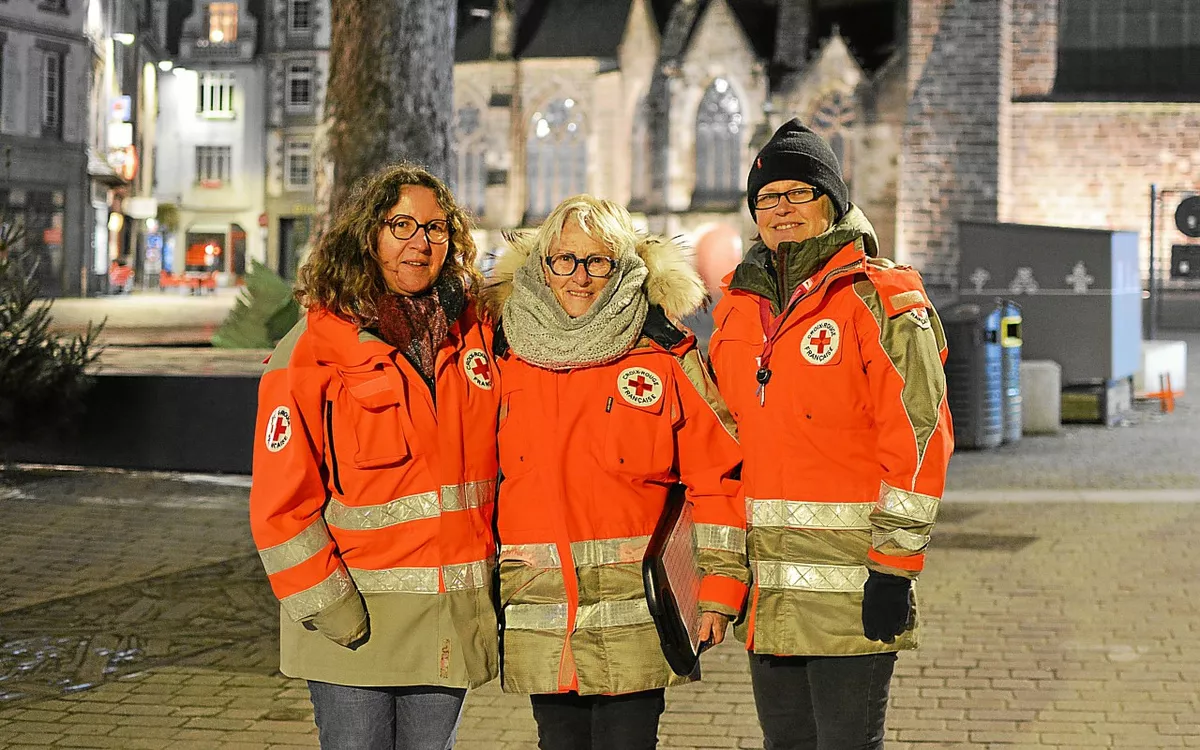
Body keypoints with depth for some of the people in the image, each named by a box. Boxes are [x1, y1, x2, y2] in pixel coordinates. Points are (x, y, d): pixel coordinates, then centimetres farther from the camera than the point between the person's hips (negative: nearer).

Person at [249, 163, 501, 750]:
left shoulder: (472, 335, 7)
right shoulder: (314, 348, -7)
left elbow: (487, 456, 19)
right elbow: (280, 500, -9)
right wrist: (328, 606, -13)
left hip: (452, 615, 4)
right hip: (355, 617, -4)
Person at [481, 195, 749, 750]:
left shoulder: (665, 357, 0)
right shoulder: (508, 358, 7)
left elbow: (718, 474, 0)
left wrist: (721, 588, -4)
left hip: (635, 617, -3)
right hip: (540, 616, 3)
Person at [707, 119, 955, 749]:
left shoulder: (881, 300, -5)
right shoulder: (739, 307, 14)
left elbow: (919, 437, -11)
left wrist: (894, 566, -15)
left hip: (852, 584, -6)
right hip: (767, 590, 6)